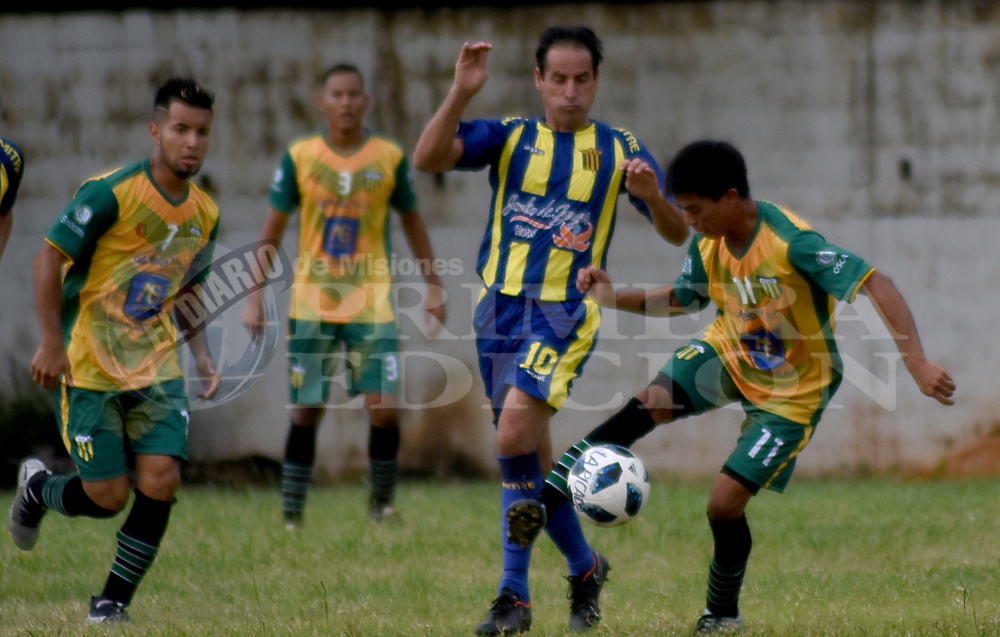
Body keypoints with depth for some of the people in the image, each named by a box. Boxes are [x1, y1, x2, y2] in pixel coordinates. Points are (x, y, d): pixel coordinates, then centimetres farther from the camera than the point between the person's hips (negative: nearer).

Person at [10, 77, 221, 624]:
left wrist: (201, 352, 8)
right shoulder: (111, 193, -15)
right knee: (107, 496, -5)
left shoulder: (204, 214, 5)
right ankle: (37, 487, 29)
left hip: (157, 367, 5)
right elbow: (49, 259, -13)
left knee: (160, 481, -11)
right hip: (88, 367, -5)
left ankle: (112, 602, 5)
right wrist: (52, 343, -18)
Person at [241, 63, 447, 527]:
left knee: (385, 409, -10)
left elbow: (412, 222, 12)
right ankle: (291, 515, 12)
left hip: (372, 304, 0)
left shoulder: (390, 158, 1)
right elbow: (272, 231, 4)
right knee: (306, 411, 2)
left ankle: (382, 502, 10)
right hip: (311, 305, 0)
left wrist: (433, 287, 10)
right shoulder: (299, 157, 0)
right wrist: (255, 297, -1)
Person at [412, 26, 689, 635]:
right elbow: (427, 158, -7)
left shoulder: (620, 149, 5)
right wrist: (461, 92, -19)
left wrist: (652, 195, -17)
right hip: (501, 306, 4)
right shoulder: (509, 136, 7)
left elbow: (679, 234, 4)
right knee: (533, 456, 9)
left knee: (515, 435, -21)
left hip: (565, 313, -4)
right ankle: (584, 565, 28)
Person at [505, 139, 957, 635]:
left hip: (790, 390, -5)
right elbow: (681, 300, 11)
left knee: (724, 502, -12)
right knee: (650, 403, -23)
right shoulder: (708, 245, -8)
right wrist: (614, 297, -5)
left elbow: (877, 286, -34)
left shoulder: (792, 242, -30)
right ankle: (544, 503, -26)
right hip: (729, 353, 5)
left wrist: (917, 364, -42)